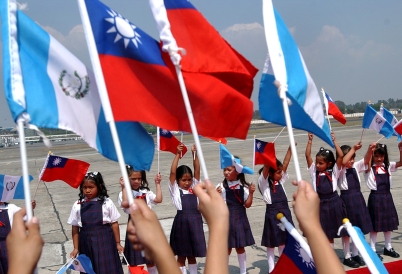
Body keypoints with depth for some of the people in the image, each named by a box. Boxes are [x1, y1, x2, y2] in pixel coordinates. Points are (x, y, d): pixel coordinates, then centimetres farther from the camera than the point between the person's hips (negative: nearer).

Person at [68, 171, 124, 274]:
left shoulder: (107, 203, -4)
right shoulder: (78, 205, 0)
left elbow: (114, 223, 1)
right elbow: (75, 228, 5)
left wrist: (117, 243, 3)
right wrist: (76, 248, 5)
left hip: (104, 241, -2)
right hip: (86, 243, 2)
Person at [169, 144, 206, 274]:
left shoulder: (193, 187, 11)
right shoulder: (175, 189, 2)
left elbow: (197, 170, 2)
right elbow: (172, 172, -9)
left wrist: (194, 153, -7)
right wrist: (178, 154, -14)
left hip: (195, 220, 3)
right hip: (182, 221, -3)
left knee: (192, 255, 15)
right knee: (181, 256, 9)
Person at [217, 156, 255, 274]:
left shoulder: (244, 186, -2)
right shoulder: (221, 186, -6)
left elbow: (247, 204, -1)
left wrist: (251, 193, -13)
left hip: (240, 218, 2)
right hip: (226, 219, -1)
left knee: (240, 247, 13)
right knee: (227, 248, 5)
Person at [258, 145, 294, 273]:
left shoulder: (281, 181, 9)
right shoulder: (263, 182, -5)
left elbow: (286, 163, 3)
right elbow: (266, 166, -20)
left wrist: (291, 148, -2)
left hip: (284, 212, 5)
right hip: (272, 213, -5)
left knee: (283, 242, 14)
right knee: (271, 243, 6)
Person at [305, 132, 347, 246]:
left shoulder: (334, 172, 1)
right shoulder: (314, 171, 4)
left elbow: (341, 156, -9)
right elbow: (307, 155, -3)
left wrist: (334, 141, -9)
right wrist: (310, 140, -8)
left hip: (332, 203, 0)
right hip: (319, 203, 1)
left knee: (331, 234, 12)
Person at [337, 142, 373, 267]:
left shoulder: (356, 166, 6)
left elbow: (366, 160, -3)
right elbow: (343, 162, -31)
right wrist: (353, 149, -29)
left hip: (358, 198, 6)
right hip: (346, 199, -6)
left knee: (358, 228, 13)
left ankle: (355, 254, 26)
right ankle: (347, 257, 13)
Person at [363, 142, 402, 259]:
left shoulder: (387, 166, 5)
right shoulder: (370, 168, -8)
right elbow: (366, 162, -30)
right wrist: (370, 149, -45)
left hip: (387, 196, 5)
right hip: (375, 197, -5)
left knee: (388, 223, 16)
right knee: (375, 224, 2)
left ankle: (388, 247, 31)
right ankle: (373, 250, 12)